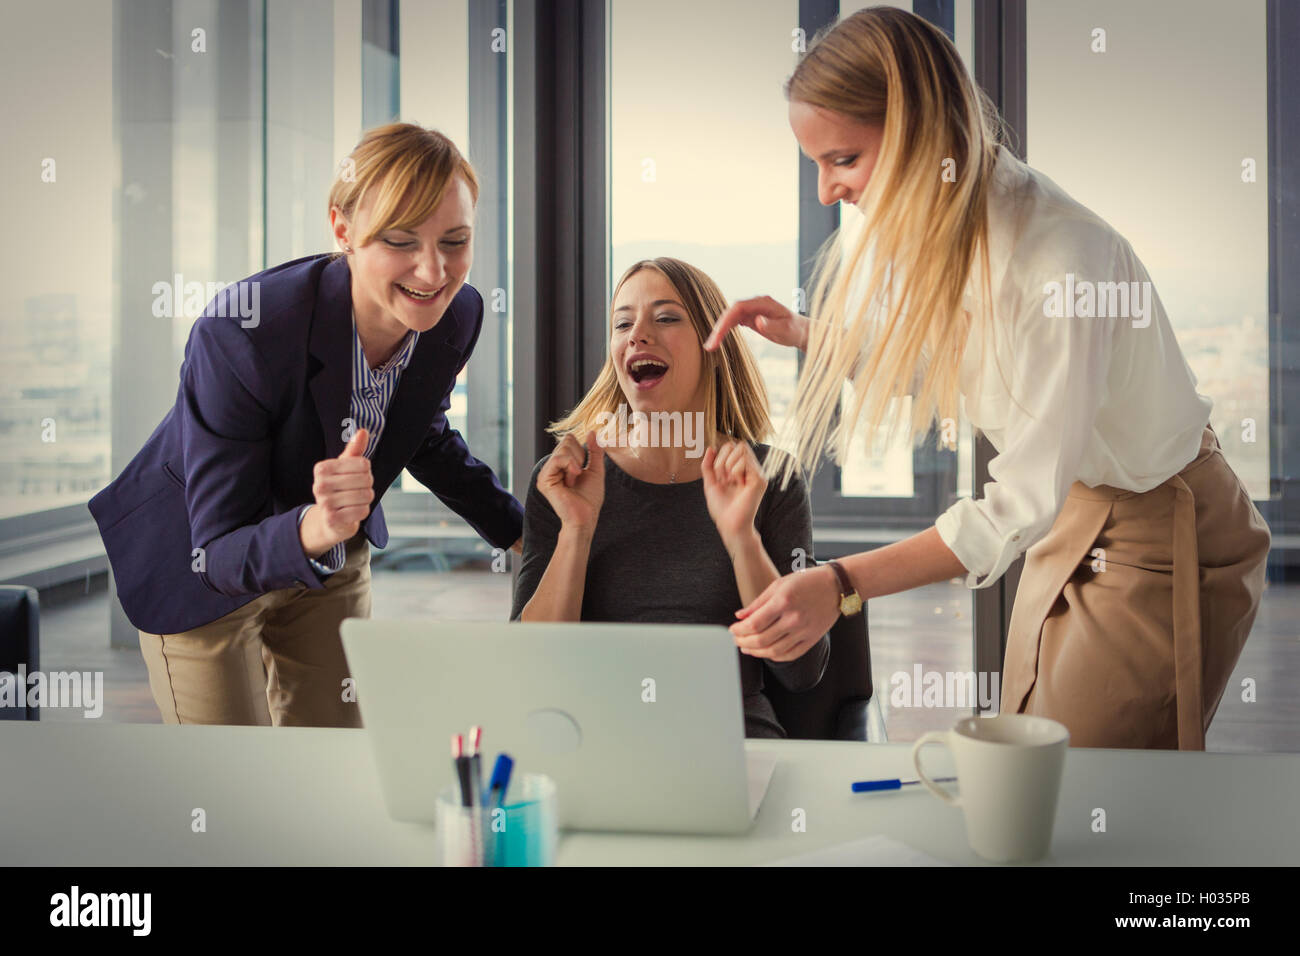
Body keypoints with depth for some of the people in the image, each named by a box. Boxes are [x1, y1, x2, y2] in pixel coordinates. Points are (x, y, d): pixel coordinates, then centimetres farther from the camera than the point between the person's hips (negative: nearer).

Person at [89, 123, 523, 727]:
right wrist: (311, 529, -51)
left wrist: (520, 530, 3)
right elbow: (219, 554, -31)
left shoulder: (457, 315, -19)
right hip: (198, 562, -5)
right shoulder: (241, 333, -36)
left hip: (330, 559, 5)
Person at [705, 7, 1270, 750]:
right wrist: (806, 335, -2)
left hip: (1163, 539, -8)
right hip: (1071, 515, 8)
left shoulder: (1059, 256, -32)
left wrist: (842, 585, -34)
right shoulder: (932, 226, -6)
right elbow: (926, 359, 13)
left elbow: (1022, 506, -30)